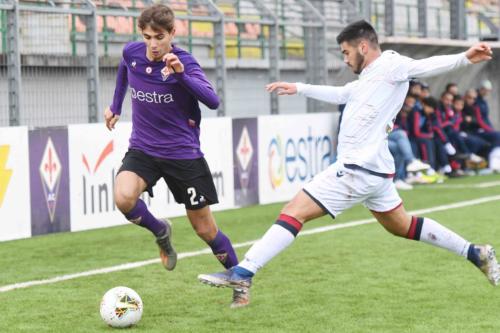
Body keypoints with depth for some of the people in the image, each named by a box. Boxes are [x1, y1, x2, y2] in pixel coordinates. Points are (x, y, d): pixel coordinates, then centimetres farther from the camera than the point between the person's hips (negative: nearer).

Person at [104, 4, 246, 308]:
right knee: (124, 198, -28)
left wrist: (181, 74, -42)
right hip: (143, 150, 3)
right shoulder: (132, 53, -4)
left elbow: (213, 101, -32)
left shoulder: (184, 62, -17)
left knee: (205, 229, 3)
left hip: (183, 154, -3)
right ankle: (160, 232, 6)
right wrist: (116, 106, 26)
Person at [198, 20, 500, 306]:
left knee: (294, 212, -11)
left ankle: (241, 275, -15)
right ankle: (476, 253, 24)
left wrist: (463, 58, -41)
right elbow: (339, 94, 35)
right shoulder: (369, 79, 19)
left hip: (358, 170, -10)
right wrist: (299, 88, 39)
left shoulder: (390, 65, -9)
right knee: (403, 226, 21)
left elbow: (426, 66, -24)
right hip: (377, 170, 10)